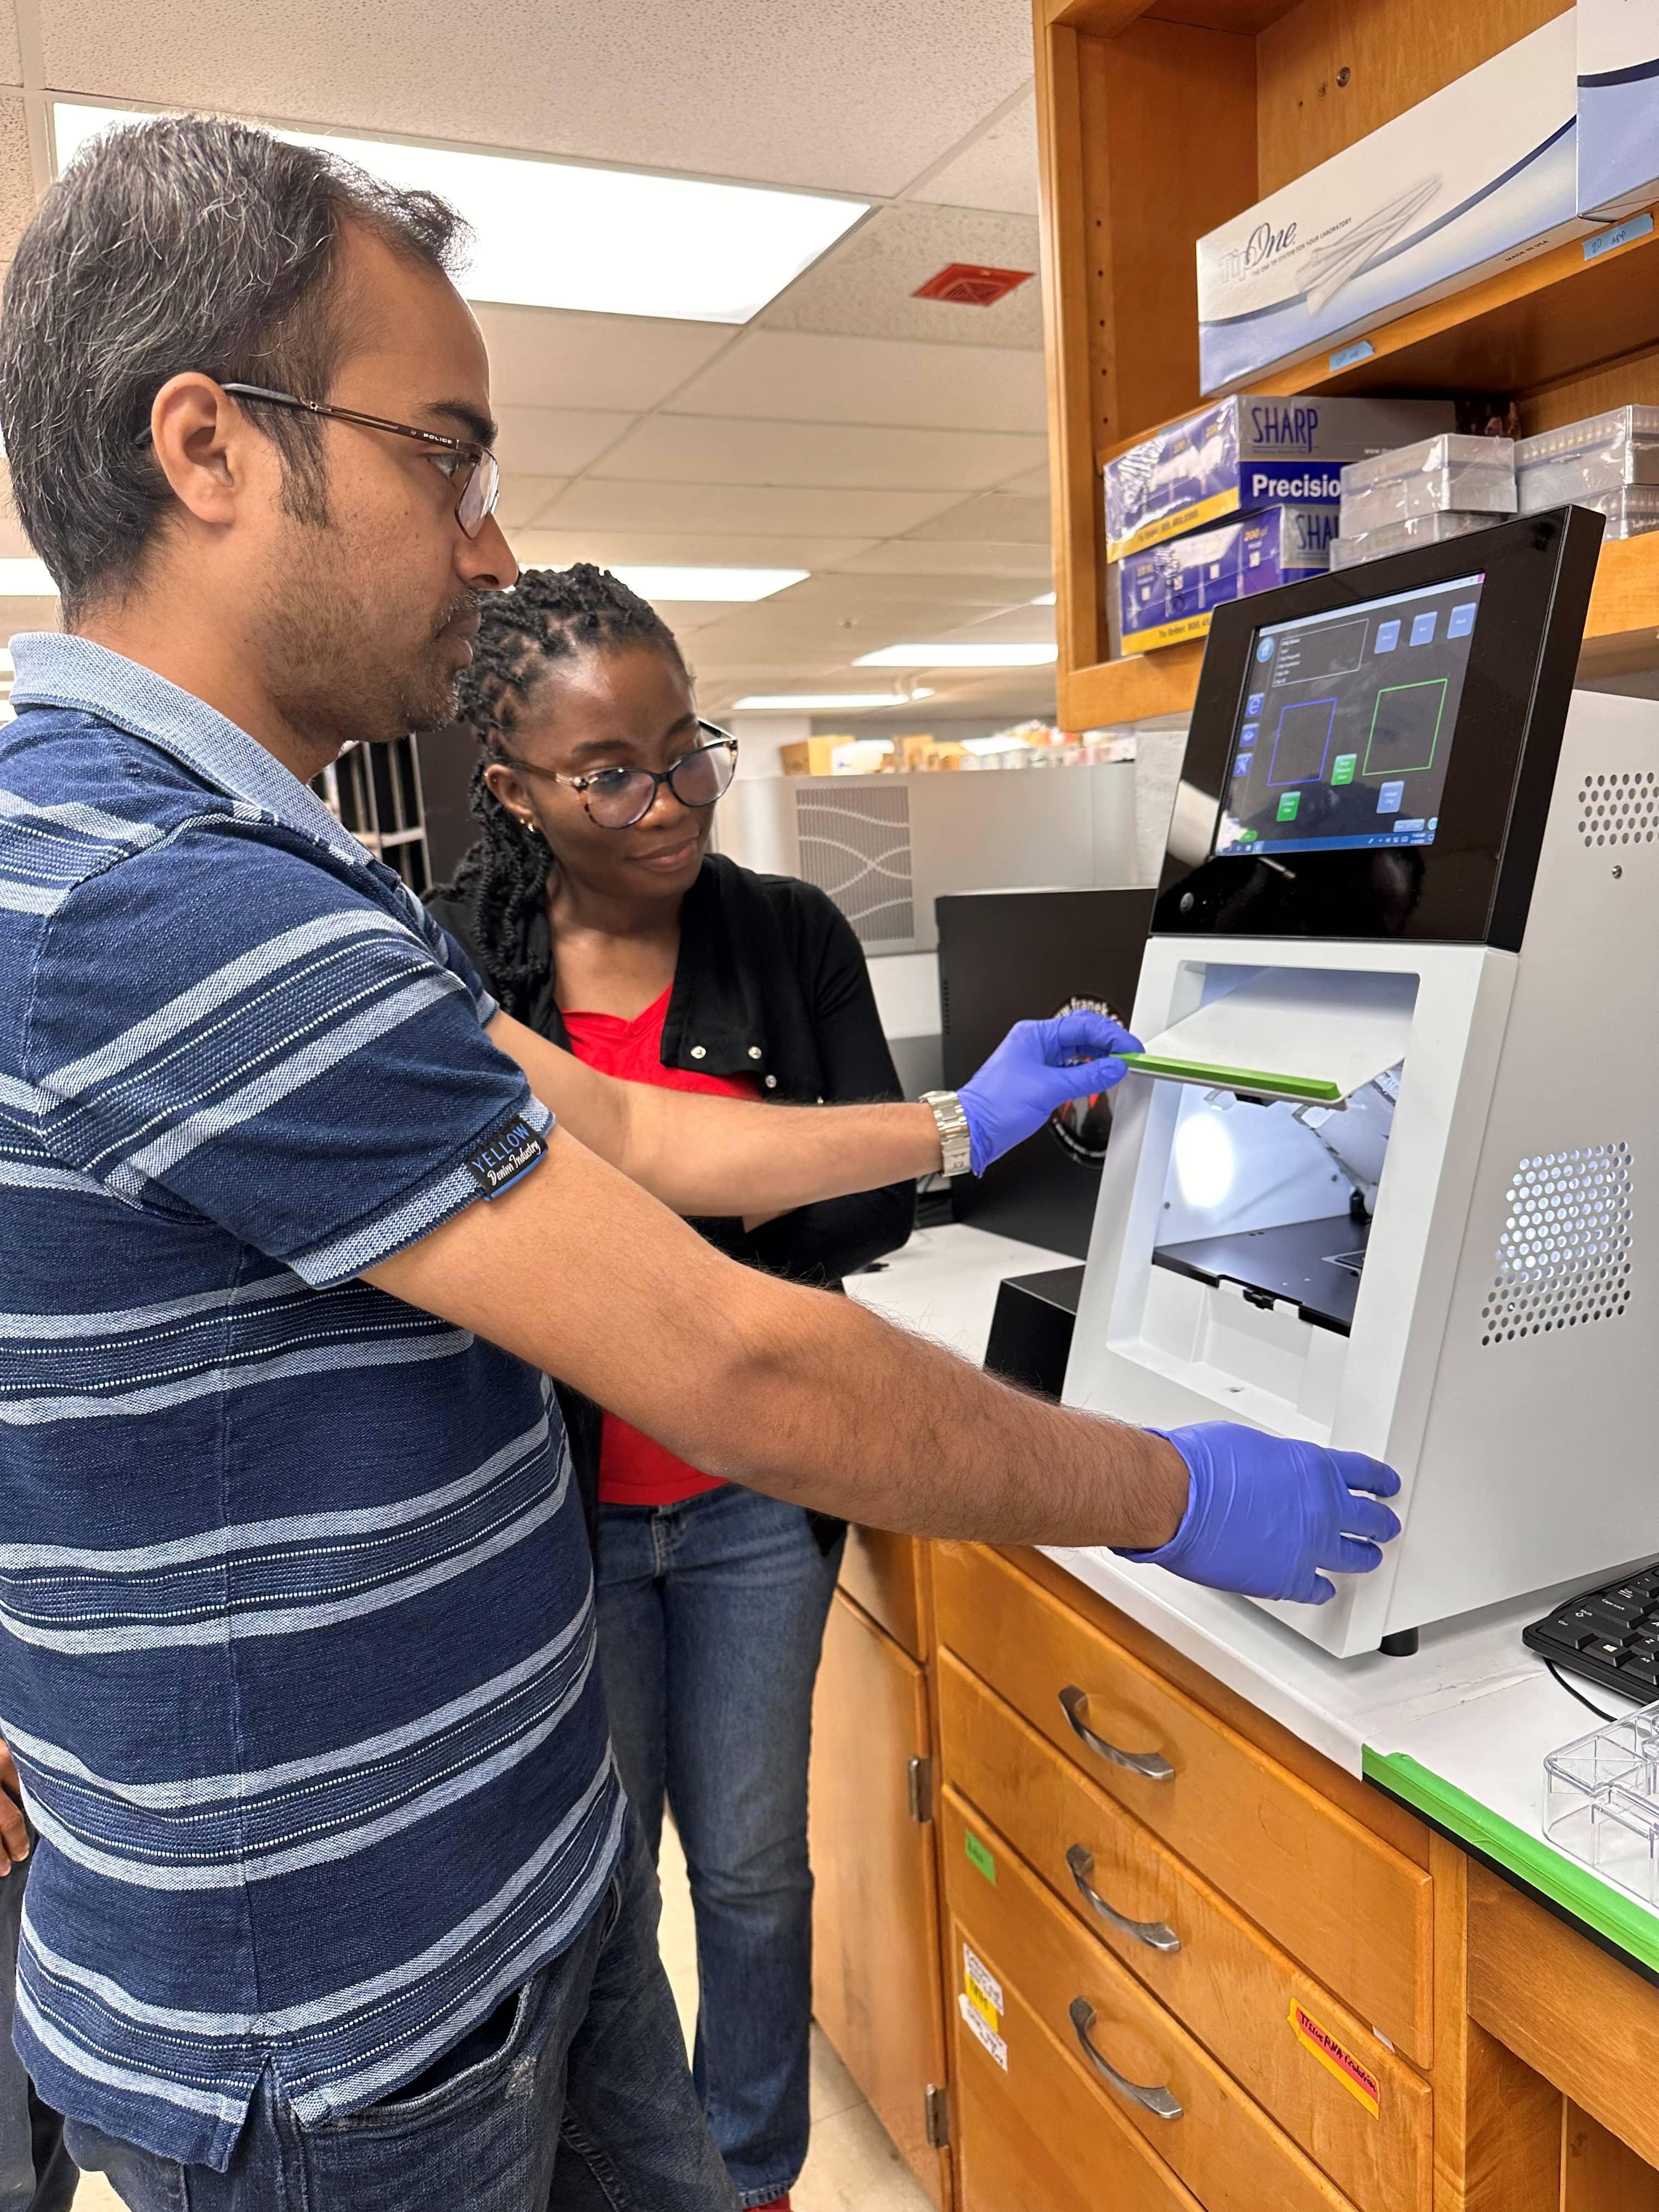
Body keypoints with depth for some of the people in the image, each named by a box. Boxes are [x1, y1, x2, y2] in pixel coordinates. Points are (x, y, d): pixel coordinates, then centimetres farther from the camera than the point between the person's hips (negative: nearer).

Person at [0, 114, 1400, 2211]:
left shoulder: (234, 866, 6)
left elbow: (616, 1132, 9)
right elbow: (738, 1375, -28)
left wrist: (961, 1123, 16)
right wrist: (1173, 1500, -13)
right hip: (336, 2024, -8)